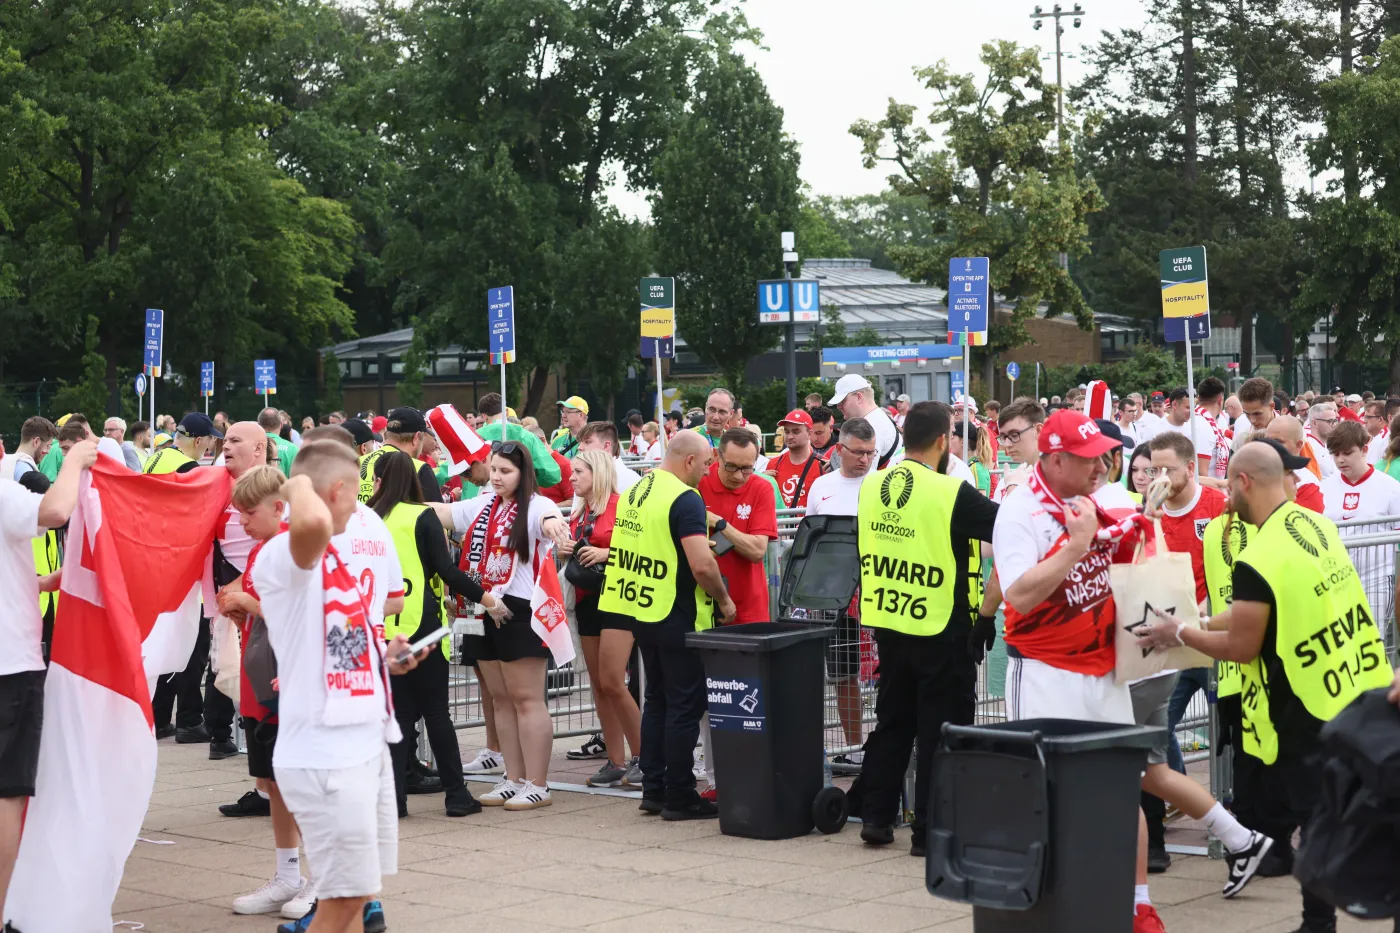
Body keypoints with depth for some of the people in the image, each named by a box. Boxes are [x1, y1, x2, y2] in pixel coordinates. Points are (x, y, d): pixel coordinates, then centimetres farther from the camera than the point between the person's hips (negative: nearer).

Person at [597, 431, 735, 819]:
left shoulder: (635, 492, 8)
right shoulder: (685, 499, -18)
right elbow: (702, 564, -25)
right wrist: (724, 599, -9)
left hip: (641, 611, 8)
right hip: (679, 617, -8)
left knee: (657, 700, 16)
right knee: (685, 706, 0)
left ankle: (653, 790, 20)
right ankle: (679, 797, 4)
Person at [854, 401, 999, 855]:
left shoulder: (871, 487, 1)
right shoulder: (952, 493, -17)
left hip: (886, 622, 6)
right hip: (941, 630, -6)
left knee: (892, 720, 18)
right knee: (941, 730, 4)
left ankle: (875, 817, 22)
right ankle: (930, 830, 6)